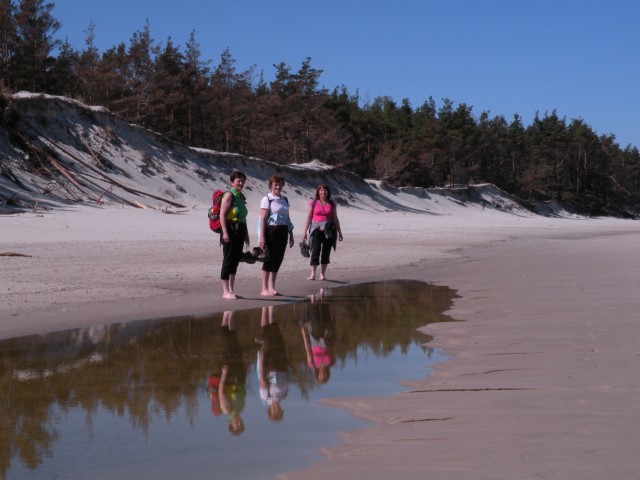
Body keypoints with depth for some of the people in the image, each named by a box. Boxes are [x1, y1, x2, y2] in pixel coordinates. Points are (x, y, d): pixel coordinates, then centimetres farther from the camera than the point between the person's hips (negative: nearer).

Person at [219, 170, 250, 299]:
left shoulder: (241, 196, 17)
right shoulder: (229, 195, -9)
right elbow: (222, 215, -15)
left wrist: (246, 234, 22)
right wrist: (225, 232, -22)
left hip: (240, 231, 8)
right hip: (230, 229, -8)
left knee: (236, 260, 10)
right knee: (228, 260, -5)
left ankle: (231, 290, 16)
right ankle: (226, 291, -3)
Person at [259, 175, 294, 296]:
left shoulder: (284, 200, 14)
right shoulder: (267, 199, -5)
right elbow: (263, 219, -10)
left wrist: (291, 235, 16)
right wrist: (262, 237, -16)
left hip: (282, 231, 6)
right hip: (271, 230, -6)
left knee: (278, 259, 7)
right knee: (269, 259, -4)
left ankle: (272, 287, 15)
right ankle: (264, 289, 2)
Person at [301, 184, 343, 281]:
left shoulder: (332, 204, 8)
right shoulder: (313, 203, 3)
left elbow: (335, 219, 12)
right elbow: (308, 219, 4)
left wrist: (339, 232, 11)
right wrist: (305, 232, 1)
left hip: (329, 231, 2)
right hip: (316, 230, -2)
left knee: (326, 252, 4)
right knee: (315, 251, -12)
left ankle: (322, 274, 10)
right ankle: (312, 274, -13)